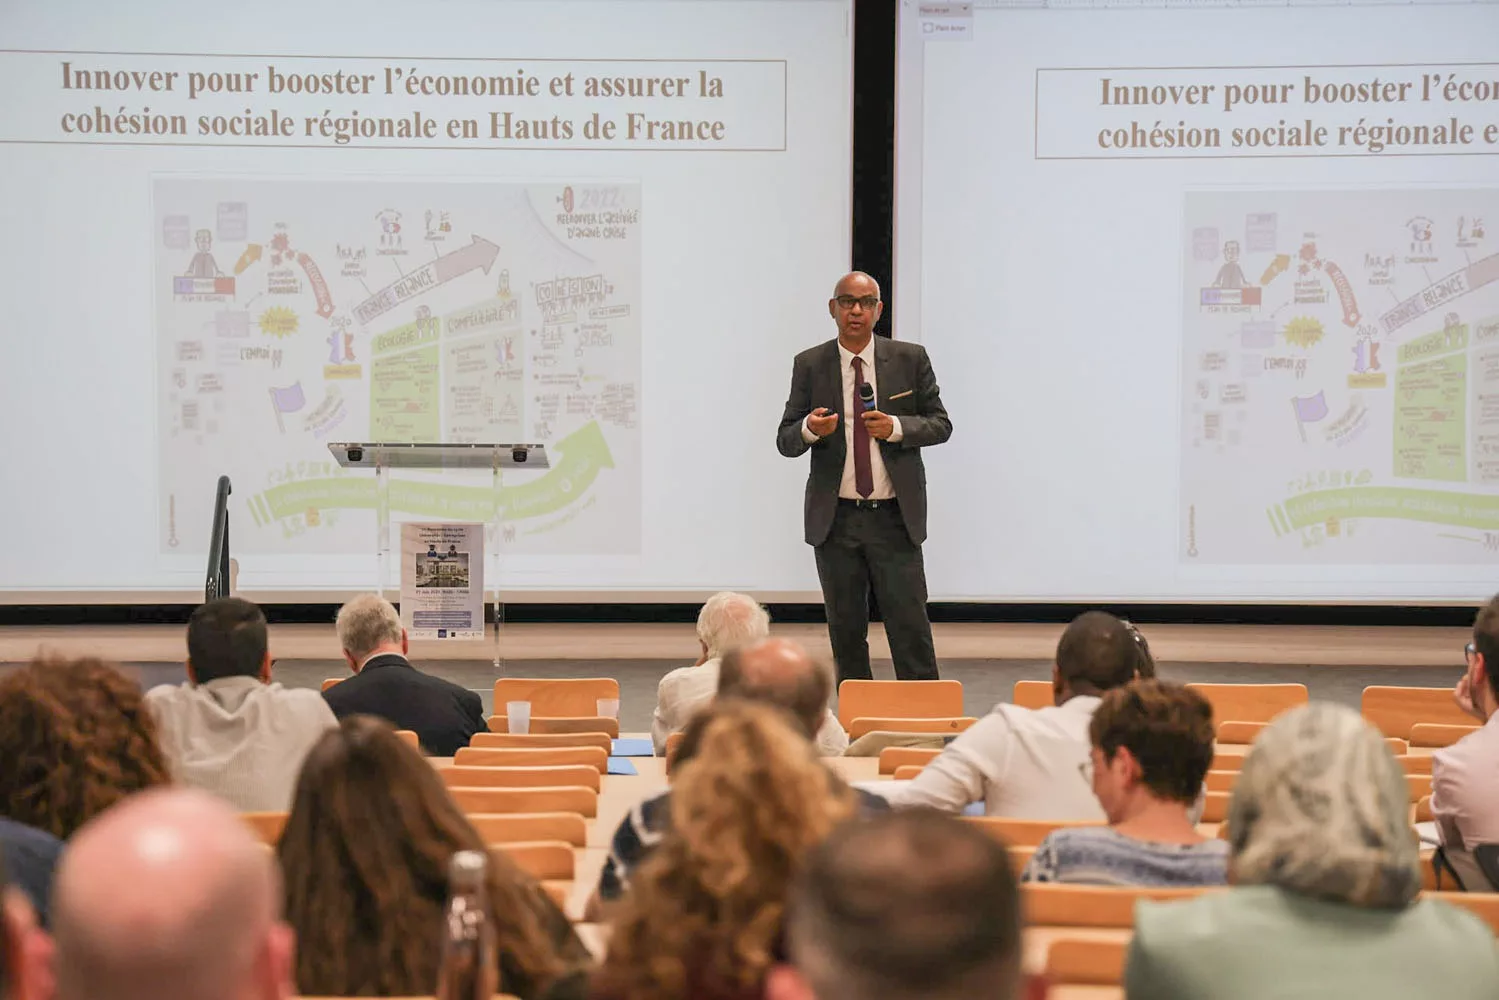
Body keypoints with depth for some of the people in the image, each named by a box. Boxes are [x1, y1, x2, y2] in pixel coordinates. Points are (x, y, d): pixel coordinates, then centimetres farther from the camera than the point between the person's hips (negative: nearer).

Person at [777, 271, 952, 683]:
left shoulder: (910, 358, 3)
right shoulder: (809, 365, 4)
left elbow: (940, 424, 5)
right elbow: (785, 440, 3)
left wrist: (897, 428, -14)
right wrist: (810, 429, -20)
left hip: (895, 517, -1)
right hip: (835, 520, 1)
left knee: (910, 627, -4)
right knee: (846, 631, 8)